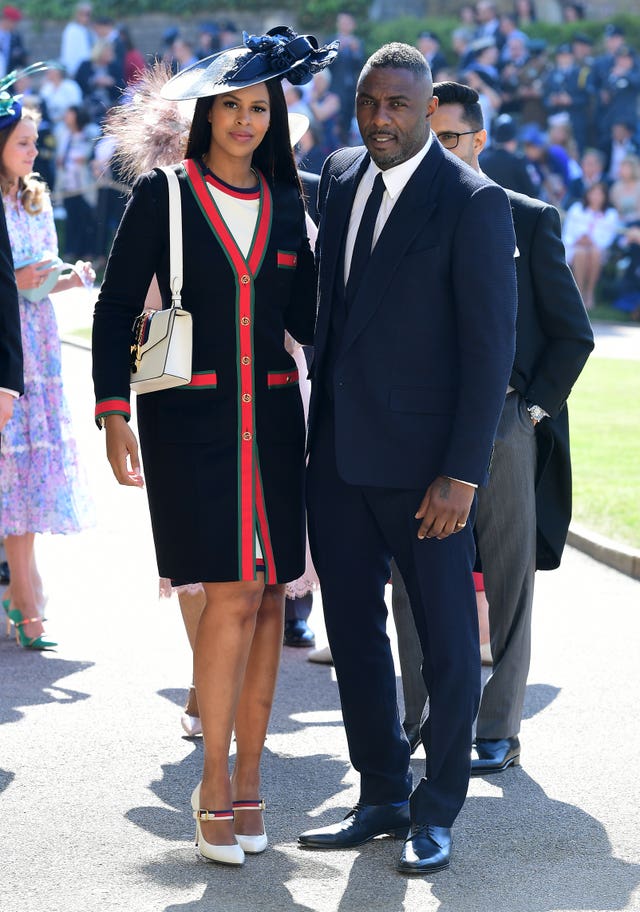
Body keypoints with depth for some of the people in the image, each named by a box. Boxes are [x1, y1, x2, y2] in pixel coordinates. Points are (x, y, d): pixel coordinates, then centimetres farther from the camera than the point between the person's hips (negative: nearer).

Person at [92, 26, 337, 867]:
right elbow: (116, 308, 0)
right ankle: (216, 784, -1)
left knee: (268, 598, 3)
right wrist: (114, 414, -7)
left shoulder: (285, 205, 11)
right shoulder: (162, 194, 0)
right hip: (191, 418, -4)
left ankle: (247, 781, 12)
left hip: (269, 418, 4)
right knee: (234, 595, -12)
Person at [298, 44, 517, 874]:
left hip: (422, 463, -6)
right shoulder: (339, 177, 9)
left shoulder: (473, 203, -11)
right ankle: (382, 797, 26)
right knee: (353, 633, 13)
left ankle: (437, 813, 18)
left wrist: (463, 473, -17)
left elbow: (490, 344, -13)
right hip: (339, 455, 6)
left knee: (448, 645, 5)